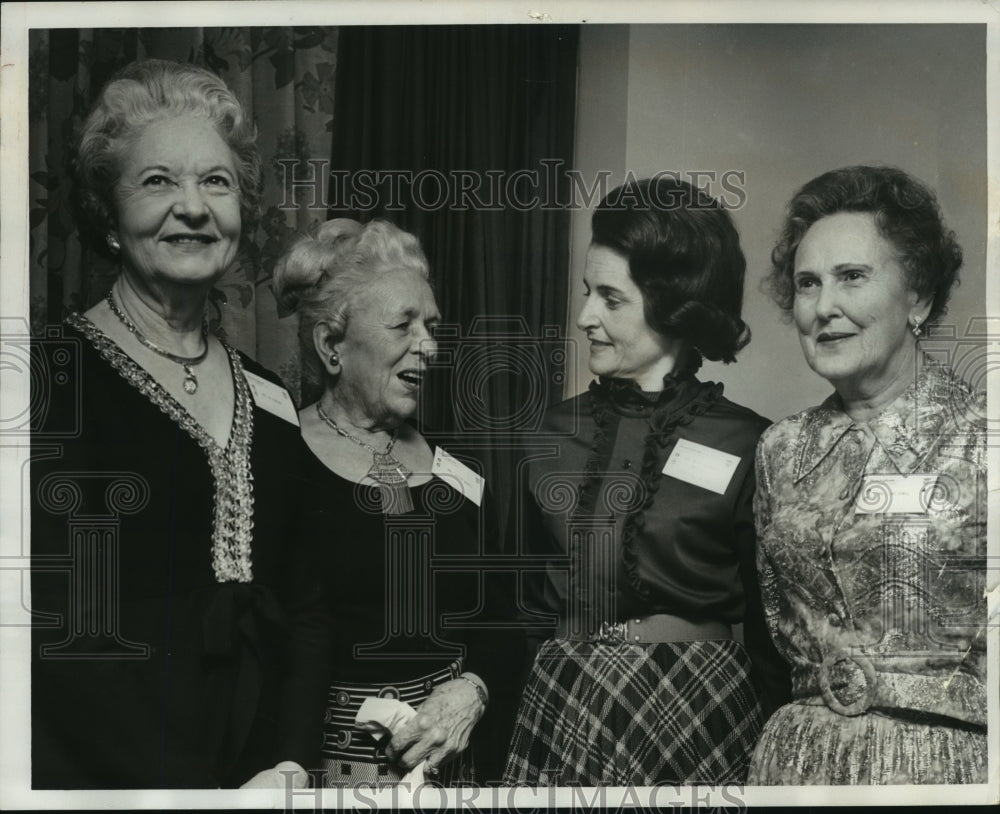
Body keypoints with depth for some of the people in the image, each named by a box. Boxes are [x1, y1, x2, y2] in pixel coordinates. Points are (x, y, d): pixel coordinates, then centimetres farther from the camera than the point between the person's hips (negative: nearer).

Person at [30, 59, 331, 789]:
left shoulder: (269, 401, 5)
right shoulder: (49, 378, -11)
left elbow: (305, 612, 6)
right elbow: (48, 633, -16)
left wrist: (289, 764, -8)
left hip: (258, 771, 5)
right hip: (104, 773, -5)